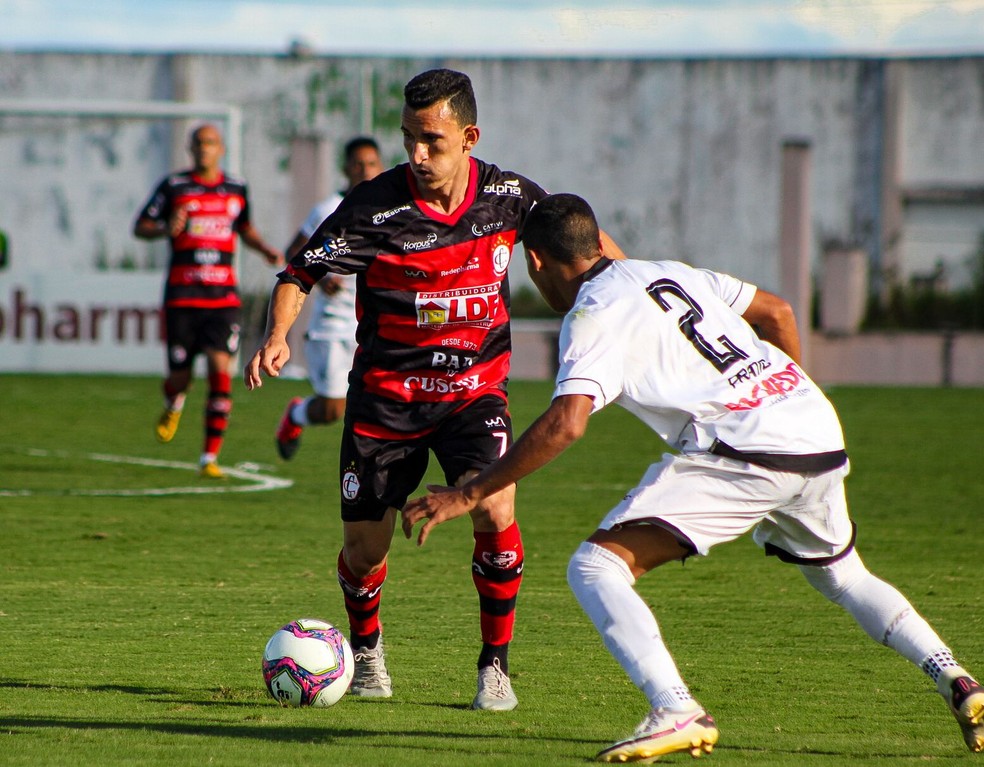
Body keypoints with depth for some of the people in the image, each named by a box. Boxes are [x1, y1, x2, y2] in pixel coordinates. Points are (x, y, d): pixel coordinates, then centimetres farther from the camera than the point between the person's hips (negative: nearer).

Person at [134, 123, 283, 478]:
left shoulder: (236, 189, 11)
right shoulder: (173, 186, 2)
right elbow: (140, 227, 4)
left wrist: (266, 250, 9)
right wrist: (166, 228, -17)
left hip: (223, 296, 1)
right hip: (182, 296, -1)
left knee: (221, 369, -15)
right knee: (180, 378, -1)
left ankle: (210, 457, -10)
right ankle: (173, 406, 39)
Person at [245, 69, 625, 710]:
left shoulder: (508, 195, -9)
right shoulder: (376, 206, -16)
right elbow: (302, 272, -9)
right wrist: (277, 337, -26)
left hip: (476, 389, 0)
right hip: (386, 394, 0)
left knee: (494, 511, -24)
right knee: (364, 550, 2)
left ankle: (496, 664, -5)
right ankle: (367, 650, 36)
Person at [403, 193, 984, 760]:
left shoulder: (593, 317, -4)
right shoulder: (669, 273, 19)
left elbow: (565, 425, -18)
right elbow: (777, 313, 24)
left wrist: (468, 495, -14)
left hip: (745, 455, -8)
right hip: (823, 439, 8)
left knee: (597, 567, -8)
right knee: (843, 576, 33)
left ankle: (677, 712, -23)